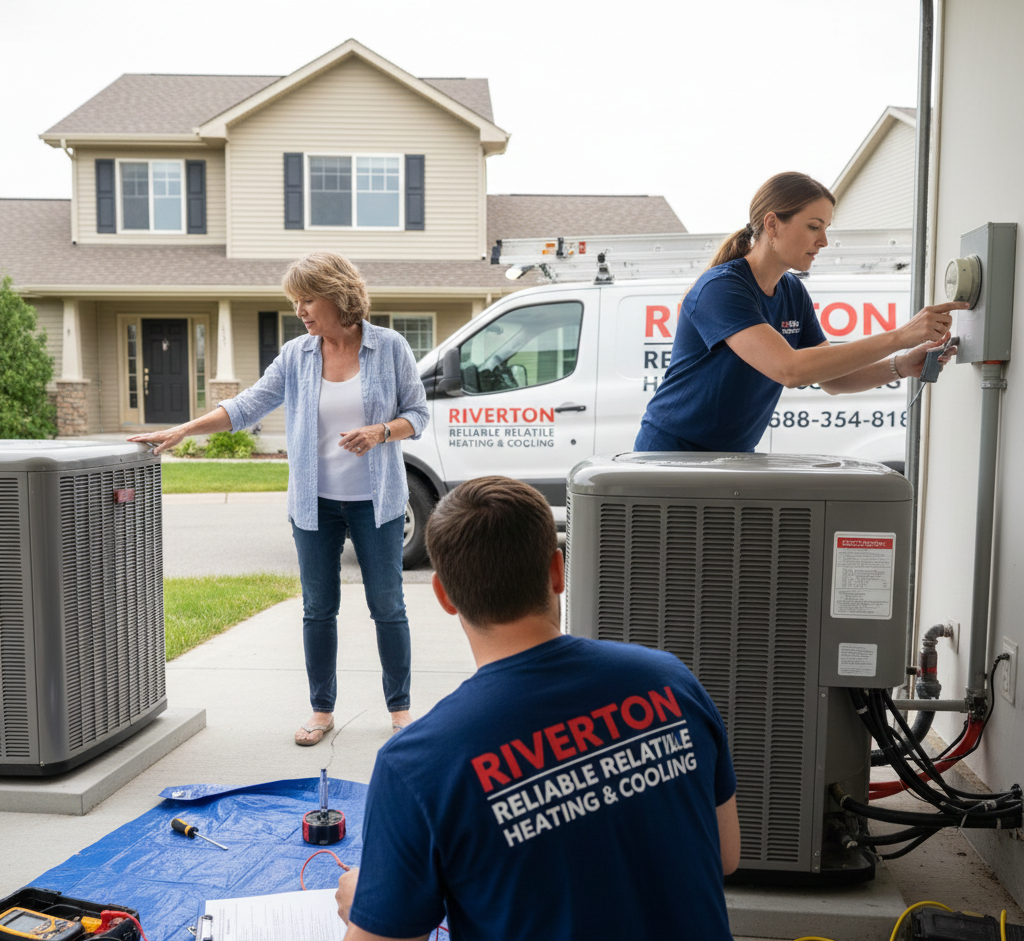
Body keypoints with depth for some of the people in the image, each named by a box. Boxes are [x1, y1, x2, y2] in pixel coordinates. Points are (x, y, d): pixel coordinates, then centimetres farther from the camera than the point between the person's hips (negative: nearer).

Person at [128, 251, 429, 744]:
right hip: (315, 501, 3)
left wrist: (380, 432, -18)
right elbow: (247, 405, 4)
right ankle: (322, 710, 24)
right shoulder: (296, 355, 3)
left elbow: (417, 413, 1)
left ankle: (400, 707, 20)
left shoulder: (390, 347, -4)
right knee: (317, 609, 9)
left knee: (387, 606, 4)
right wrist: (180, 431, -3)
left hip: (375, 500, -2)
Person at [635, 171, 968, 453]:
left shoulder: (793, 294, 5)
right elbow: (790, 369, -32)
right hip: (673, 452, -7)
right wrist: (899, 336, -29)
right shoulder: (720, 288, -21)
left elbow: (831, 377, 7)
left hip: (735, 456, 7)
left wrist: (903, 366, -10)